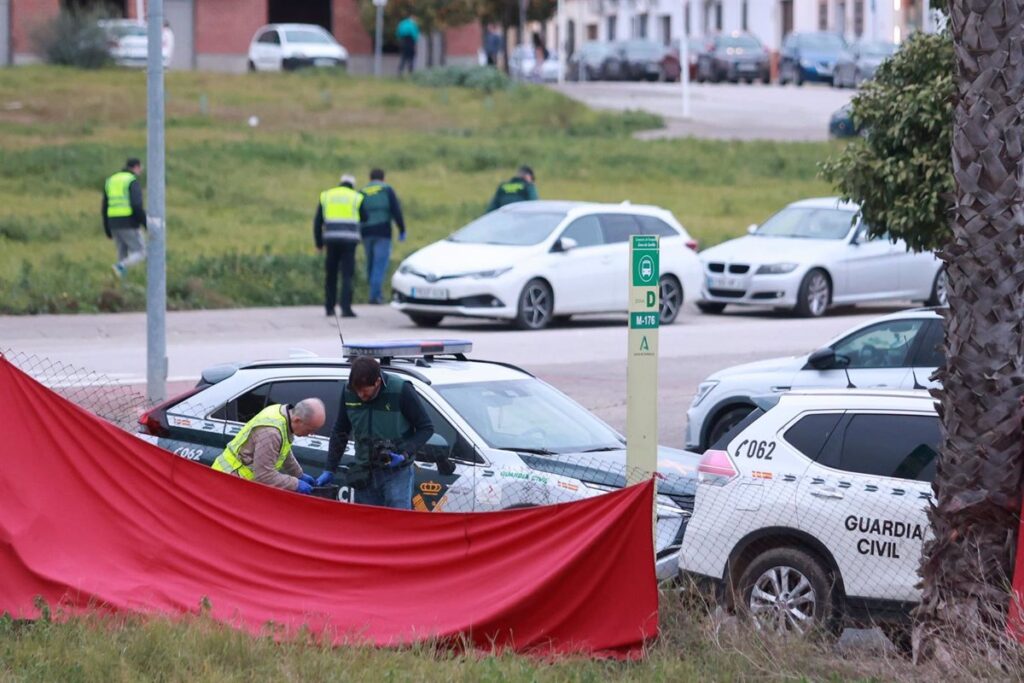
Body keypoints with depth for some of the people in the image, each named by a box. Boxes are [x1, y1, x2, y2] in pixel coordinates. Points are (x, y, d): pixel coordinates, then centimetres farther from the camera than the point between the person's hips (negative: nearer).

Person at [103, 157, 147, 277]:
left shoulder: (111, 181, 14)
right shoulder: (133, 182, -9)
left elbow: (105, 208, 14)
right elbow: (137, 206, -20)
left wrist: (108, 231, 20)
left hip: (115, 224, 6)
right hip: (129, 224, -6)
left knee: (124, 255, 16)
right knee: (140, 255, 1)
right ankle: (120, 267, -25)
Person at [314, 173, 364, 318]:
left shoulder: (326, 196, 13)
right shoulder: (356, 197, 7)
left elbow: (317, 221, 12)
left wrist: (318, 242, 18)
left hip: (331, 240, 2)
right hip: (349, 239, -2)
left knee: (330, 275, 14)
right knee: (347, 276, -2)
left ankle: (329, 307, 17)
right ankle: (346, 308, -12)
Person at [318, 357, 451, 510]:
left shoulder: (401, 390, -16)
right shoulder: (349, 392, -4)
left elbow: (426, 428, -7)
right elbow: (340, 432, 10)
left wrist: (405, 454, -20)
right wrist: (329, 470, 7)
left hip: (397, 473, -4)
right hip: (364, 474, 5)